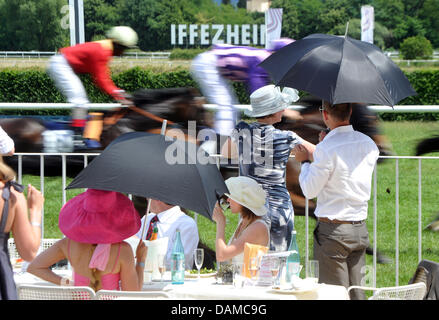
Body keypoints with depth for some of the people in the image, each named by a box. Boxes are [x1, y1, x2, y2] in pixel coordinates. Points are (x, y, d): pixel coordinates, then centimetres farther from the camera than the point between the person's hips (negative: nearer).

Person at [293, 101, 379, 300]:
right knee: (356, 293, 12)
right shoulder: (369, 144, 4)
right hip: (360, 229, 7)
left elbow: (310, 191, -9)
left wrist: (305, 161, 6)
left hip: (333, 230, -7)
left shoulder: (326, 149, -17)